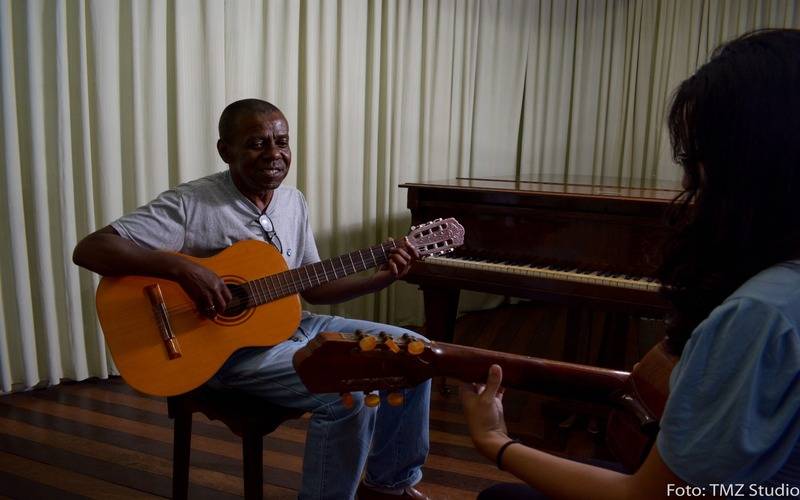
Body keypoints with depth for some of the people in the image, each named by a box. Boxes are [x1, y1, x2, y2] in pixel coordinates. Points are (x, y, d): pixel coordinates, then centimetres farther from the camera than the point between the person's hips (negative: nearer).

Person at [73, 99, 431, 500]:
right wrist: (182, 267, -35)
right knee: (351, 394, -29)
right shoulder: (190, 204, -16)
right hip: (226, 346, -8)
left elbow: (311, 287, 10)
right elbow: (88, 249, -22)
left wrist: (383, 278, -3)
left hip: (291, 324, 8)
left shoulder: (293, 202, 6)